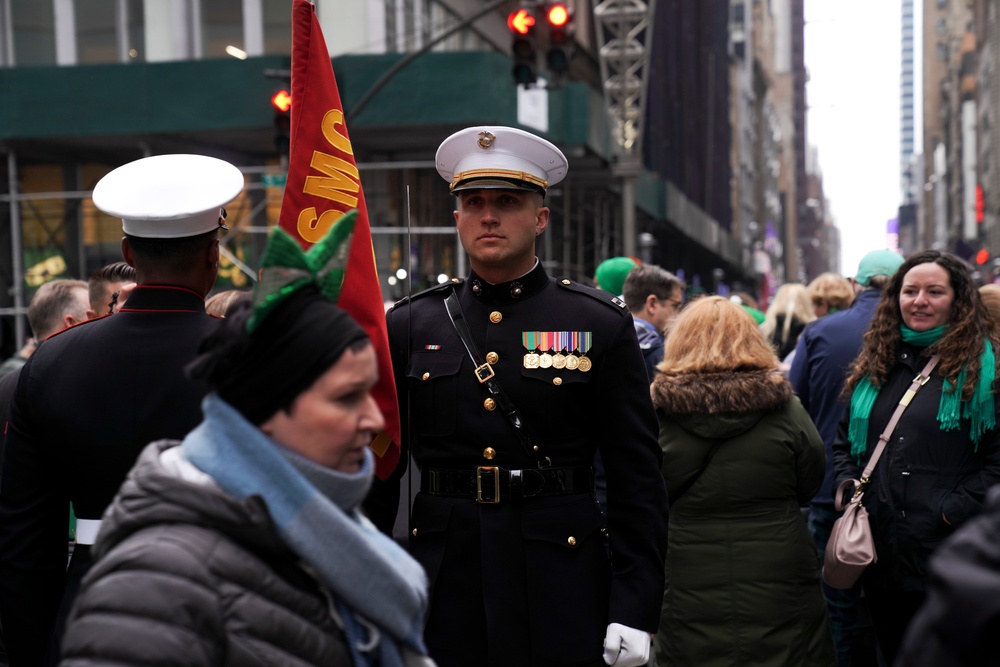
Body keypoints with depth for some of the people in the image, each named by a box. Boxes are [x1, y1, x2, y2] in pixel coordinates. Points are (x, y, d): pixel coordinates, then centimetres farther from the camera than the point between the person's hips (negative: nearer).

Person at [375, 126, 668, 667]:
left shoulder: (601, 325, 0)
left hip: (562, 594, -1)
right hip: (442, 589, 2)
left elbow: (637, 479, -1)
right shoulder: (409, 326, 5)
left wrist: (634, 610, -7)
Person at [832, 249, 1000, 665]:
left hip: (949, 552, -5)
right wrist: (848, 487, 2)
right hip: (878, 549, 5)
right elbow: (844, 440, 19)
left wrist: (953, 511, -17)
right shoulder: (875, 364, 12)